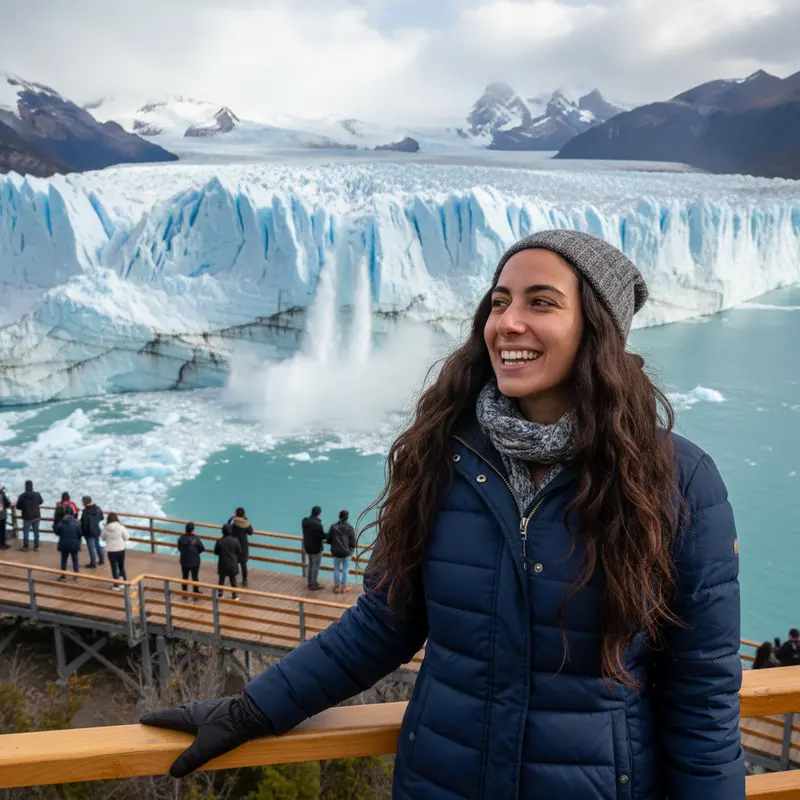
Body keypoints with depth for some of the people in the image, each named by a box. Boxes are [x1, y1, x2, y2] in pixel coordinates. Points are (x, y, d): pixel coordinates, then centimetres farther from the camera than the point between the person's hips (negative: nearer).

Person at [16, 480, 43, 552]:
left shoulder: (22, 496, -16)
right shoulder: (37, 494, -9)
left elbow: (18, 507, -8)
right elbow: (41, 502, 12)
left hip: (27, 517, -3)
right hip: (37, 516, 3)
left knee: (26, 532, 12)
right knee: (36, 532, 12)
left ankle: (26, 547, 18)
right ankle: (36, 546, 19)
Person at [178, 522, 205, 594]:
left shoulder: (181, 538, -13)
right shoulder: (195, 539, -21)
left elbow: (179, 548, -1)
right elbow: (202, 548, -12)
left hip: (184, 561, 3)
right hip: (194, 562, -3)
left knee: (184, 577, 17)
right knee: (195, 577, 12)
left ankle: (184, 592, 27)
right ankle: (196, 592, 22)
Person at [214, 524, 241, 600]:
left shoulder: (219, 541, -14)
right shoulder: (235, 540, -14)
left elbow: (216, 552, -2)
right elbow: (239, 552, -6)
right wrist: (238, 561, 11)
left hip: (222, 564, 0)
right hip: (232, 564, 0)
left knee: (221, 580, 17)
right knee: (233, 580, 12)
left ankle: (220, 595, 27)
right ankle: (234, 596, 19)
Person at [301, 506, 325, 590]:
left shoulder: (305, 521, -5)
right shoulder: (318, 524, -29)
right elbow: (322, 536, -21)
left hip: (307, 546, 7)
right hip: (316, 548, -7)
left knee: (310, 564, 22)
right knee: (316, 566, 8)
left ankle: (310, 582, 33)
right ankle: (314, 585, 17)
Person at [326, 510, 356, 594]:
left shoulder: (333, 527, -8)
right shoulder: (350, 528, -12)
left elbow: (329, 540, -3)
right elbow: (353, 543, -8)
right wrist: (350, 550, 10)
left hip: (335, 552, 2)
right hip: (346, 553, -2)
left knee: (336, 569, 15)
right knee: (345, 570, 12)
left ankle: (336, 587, 26)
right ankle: (344, 587, 21)